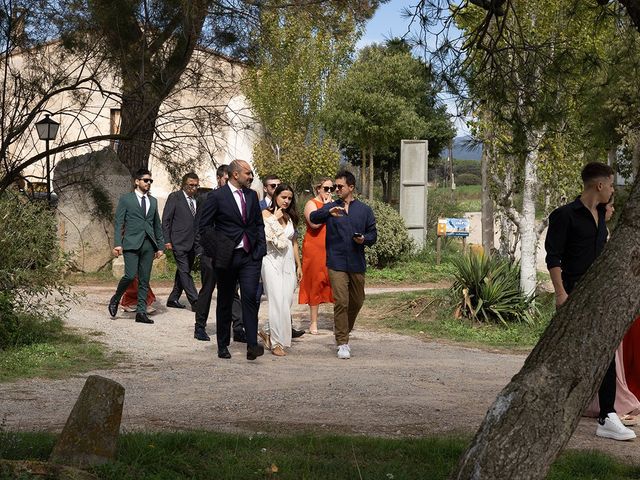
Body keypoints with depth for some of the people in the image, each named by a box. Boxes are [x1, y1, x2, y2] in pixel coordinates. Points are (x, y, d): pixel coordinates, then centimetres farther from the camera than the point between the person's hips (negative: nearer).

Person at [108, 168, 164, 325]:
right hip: (131, 243, -4)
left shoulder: (153, 201, 18)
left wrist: (160, 246, 15)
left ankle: (141, 312, 6)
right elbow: (118, 223, 0)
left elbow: (157, 225, 21)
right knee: (130, 275, -16)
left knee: (144, 280, 3)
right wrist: (118, 244, -10)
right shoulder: (125, 199, 4)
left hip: (148, 244, 4)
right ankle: (115, 299, 9)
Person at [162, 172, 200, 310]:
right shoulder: (174, 197, -3)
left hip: (192, 243, 6)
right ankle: (195, 302, -11)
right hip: (179, 242, -6)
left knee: (183, 272, 10)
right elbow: (166, 219, -3)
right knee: (185, 272, -8)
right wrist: (167, 240, -9)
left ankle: (173, 299, 20)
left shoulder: (197, 200, 12)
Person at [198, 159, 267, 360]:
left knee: (250, 297, -13)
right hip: (227, 257, -3)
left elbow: (259, 223, 18)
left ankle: (252, 345, -17)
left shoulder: (252, 195, 11)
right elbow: (204, 226, -3)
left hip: (250, 256, 3)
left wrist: (261, 248, 7)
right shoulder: (217, 196, -5)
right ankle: (223, 345, 20)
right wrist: (217, 248, -9)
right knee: (225, 302, 8)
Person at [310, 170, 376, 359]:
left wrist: (364, 239, -13)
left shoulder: (365, 210, 9)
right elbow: (313, 218, -12)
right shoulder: (331, 208, 5)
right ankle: (342, 343, -3)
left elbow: (373, 234, 10)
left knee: (357, 302, 13)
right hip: (337, 263, -2)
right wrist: (328, 213, -32)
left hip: (357, 264, 3)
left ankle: (344, 332, 36)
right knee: (341, 303, -9)